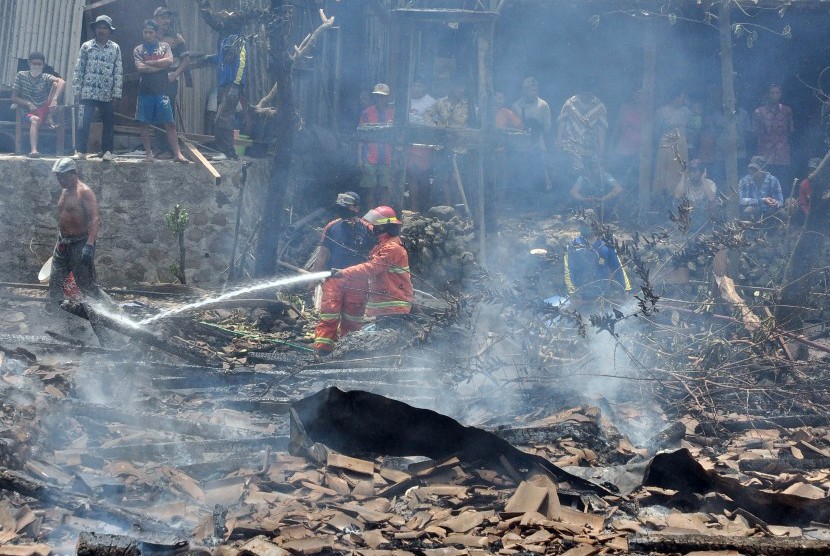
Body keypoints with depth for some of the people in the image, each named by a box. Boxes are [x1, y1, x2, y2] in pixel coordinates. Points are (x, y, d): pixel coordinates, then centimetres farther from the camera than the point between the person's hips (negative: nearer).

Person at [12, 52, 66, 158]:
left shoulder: (45, 78, 3)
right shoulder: (21, 76, 4)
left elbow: (62, 82, -18)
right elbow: (14, 98, 1)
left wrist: (54, 99, -37)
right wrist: (28, 104, -17)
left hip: (44, 112, 1)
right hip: (29, 112, -1)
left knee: (55, 84, -15)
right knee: (35, 120, -39)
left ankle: (49, 118, -15)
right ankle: (33, 150, -57)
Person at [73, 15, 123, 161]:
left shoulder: (115, 48, 6)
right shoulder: (86, 46, 6)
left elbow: (118, 72, 3)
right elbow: (79, 69, 5)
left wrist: (116, 93, -3)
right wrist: (77, 90, -1)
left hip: (107, 94, 1)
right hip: (88, 93, -1)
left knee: (108, 123, 6)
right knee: (83, 122, -6)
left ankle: (107, 151, 14)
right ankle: (81, 151, -2)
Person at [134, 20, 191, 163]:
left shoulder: (164, 46, 12)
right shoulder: (138, 49, 8)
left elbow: (169, 61, -6)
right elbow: (140, 68, -7)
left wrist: (149, 63, -6)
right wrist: (160, 65, -6)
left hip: (162, 91, 0)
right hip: (145, 91, 0)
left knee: (170, 124, -3)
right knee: (144, 123, 1)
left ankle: (177, 154, -4)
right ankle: (149, 153, 8)